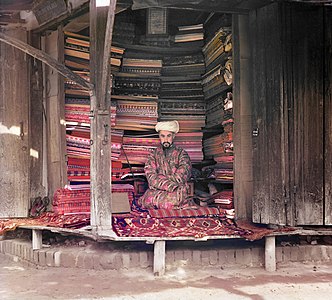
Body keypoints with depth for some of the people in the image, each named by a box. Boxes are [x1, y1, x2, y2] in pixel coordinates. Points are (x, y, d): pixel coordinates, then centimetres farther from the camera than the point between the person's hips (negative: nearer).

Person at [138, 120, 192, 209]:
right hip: (157, 191, 1)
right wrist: (170, 186, -16)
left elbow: (180, 177, -5)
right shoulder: (153, 154, 14)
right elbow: (151, 178, -1)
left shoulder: (181, 154, 10)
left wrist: (159, 179, -8)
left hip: (178, 192, -1)